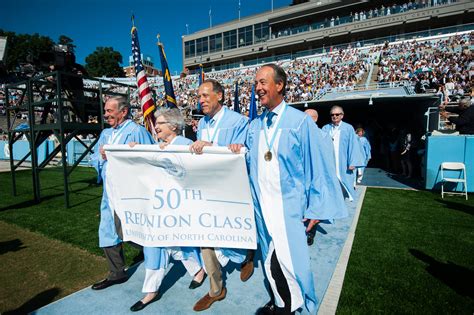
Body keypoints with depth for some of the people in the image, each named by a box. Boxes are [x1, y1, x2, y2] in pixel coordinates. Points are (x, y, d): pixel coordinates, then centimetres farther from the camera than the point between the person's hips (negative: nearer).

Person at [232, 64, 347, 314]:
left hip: (289, 206, -5)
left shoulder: (301, 121, -8)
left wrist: (316, 207, -8)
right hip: (261, 204, 5)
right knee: (270, 258, 17)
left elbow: (318, 166, -8)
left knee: (287, 258, 0)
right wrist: (238, 152, -6)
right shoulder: (254, 126, 8)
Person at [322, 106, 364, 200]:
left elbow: (353, 146, -2)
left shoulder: (348, 128, 2)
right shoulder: (325, 128, 9)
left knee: (343, 184, 3)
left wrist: (352, 163, -9)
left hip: (342, 164, -1)